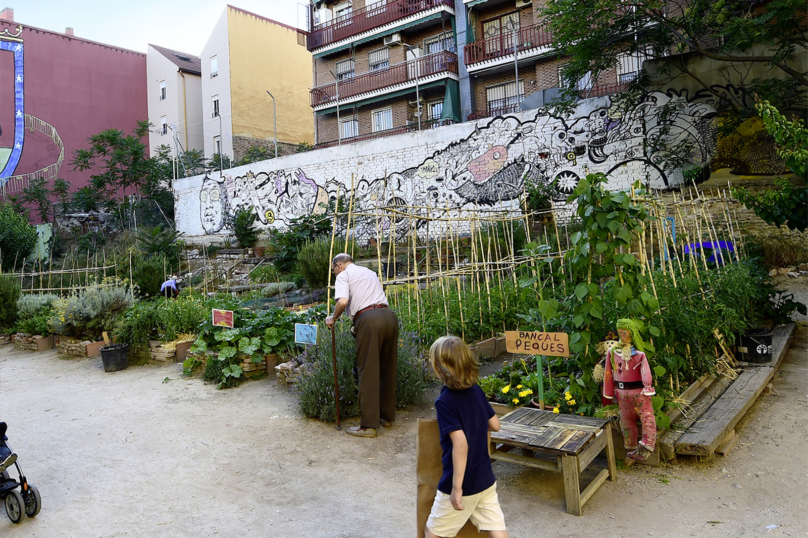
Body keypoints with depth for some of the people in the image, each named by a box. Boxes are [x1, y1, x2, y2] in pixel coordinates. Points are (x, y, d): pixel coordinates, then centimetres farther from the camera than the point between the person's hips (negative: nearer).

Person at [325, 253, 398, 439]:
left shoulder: (344, 275, 7)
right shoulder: (370, 273, 30)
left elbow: (343, 301, -11)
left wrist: (333, 318, 6)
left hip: (368, 318, -7)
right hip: (389, 315, 7)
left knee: (368, 371, -2)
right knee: (387, 368, 16)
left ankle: (368, 425, 2)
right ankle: (387, 416, 28)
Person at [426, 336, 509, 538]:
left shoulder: (444, 401, -21)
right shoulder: (476, 391, -1)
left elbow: (460, 444, -26)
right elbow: (495, 425, 8)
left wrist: (457, 487, -21)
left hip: (463, 484, -6)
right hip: (486, 480, 6)